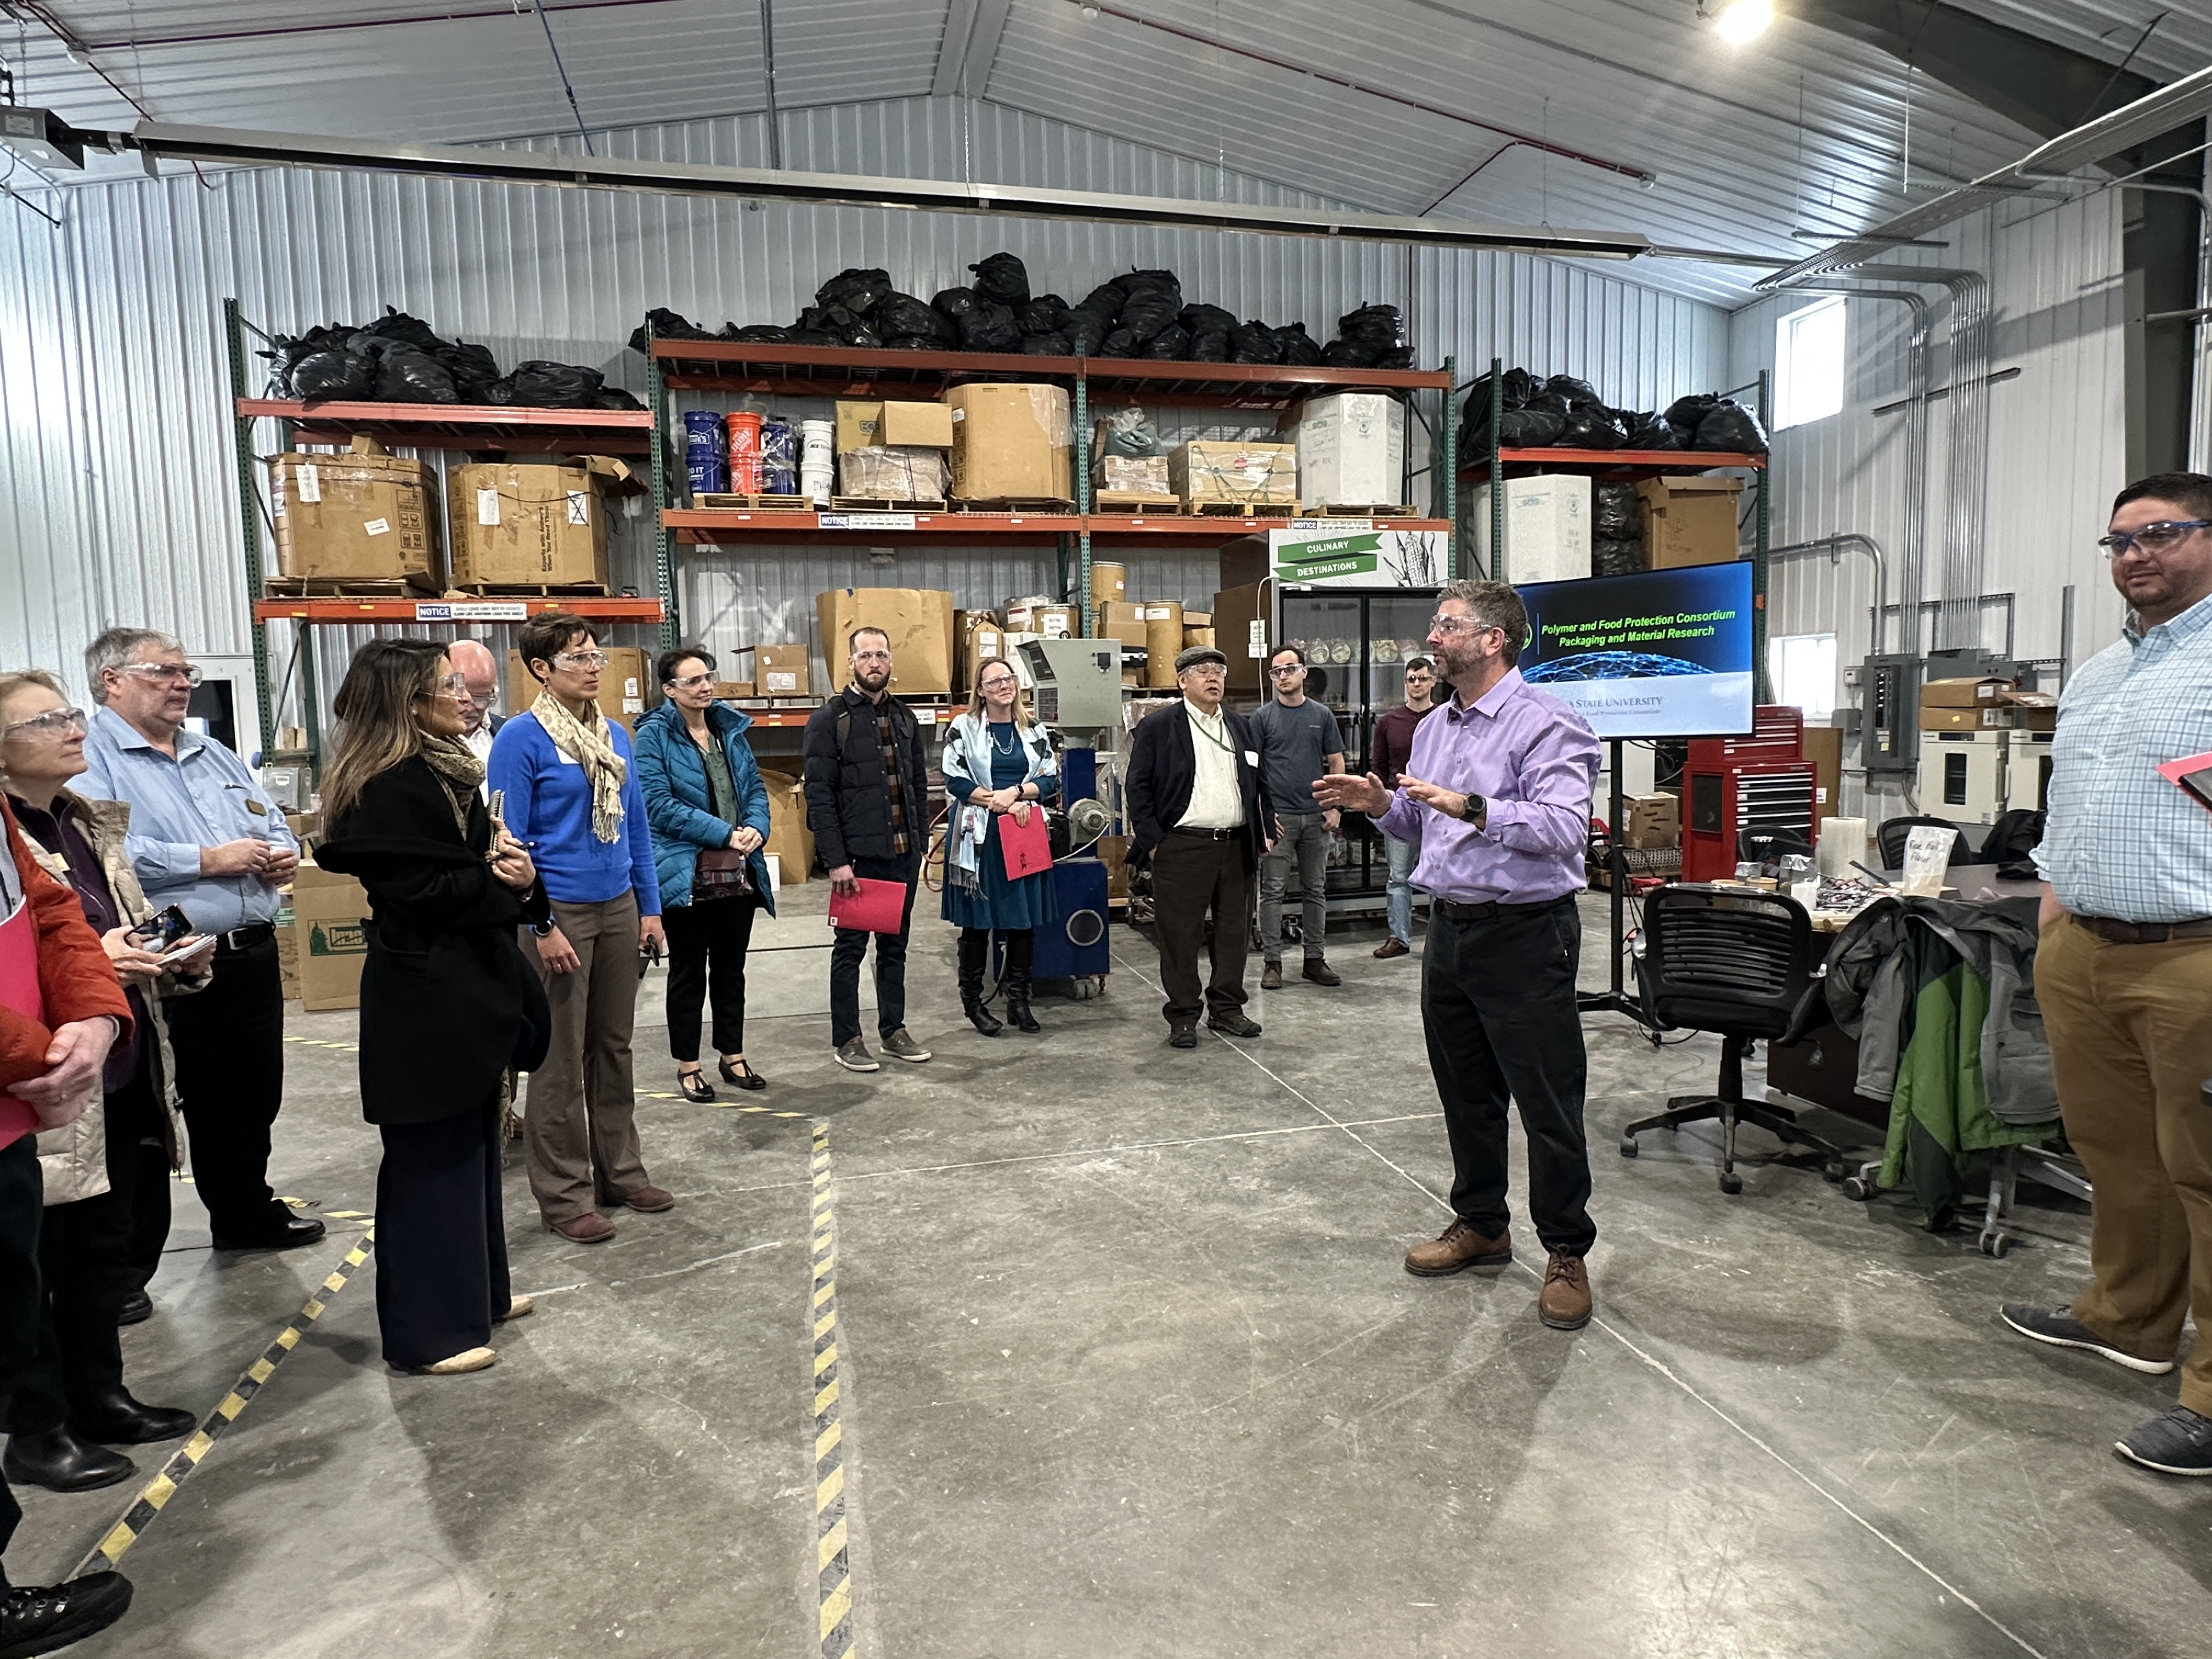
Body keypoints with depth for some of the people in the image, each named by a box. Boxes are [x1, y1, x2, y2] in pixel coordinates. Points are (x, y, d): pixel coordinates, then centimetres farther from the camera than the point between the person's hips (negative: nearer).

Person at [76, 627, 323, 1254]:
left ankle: (247, 1214, 33)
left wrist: (284, 852, 0)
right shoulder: (92, 758, -7)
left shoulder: (214, 755, 19)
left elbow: (274, 823, 22)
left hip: (253, 954, 7)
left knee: (253, 1097, 17)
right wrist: (207, 860, -18)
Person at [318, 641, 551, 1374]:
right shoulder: (391, 790, -18)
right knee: (431, 1157, 0)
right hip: (425, 1000, -10)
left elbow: (478, 873, 16)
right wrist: (501, 880, -13)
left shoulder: (445, 772, 12)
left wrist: (520, 879, -5)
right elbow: (418, 894, -24)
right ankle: (425, 1331, 13)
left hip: (468, 989, 10)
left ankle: (476, 1291, 34)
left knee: (472, 1144, 19)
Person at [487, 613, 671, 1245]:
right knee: (560, 1062, 3)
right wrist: (540, 927, -15)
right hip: (561, 913, -6)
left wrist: (650, 907, 10)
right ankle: (564, 1196, 15)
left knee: (614, 1050, 15)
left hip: (618, 908, 6)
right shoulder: (522, 737, -10)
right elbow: (511, 839, -12)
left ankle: (621, 1172, 28)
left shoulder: (616, 735, 8)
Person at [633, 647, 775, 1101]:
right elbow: (661, 806, -16)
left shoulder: (731, 729, 9)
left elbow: (756, 788, 10)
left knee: (731, 969, 15)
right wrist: (726, 834, -20)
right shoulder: (654, 736, -8)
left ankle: (733, 1056, 28)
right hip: (687, 876, -5)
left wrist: (756, 829, -11)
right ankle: (687, 1066, 20)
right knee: (688, 973, 7)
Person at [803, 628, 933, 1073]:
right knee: (851, 947, 5)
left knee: (895, 945, 14)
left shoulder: (904, 718, 11)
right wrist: (836, 861, -17)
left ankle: (894, 1029, 25)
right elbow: (819, 796, -12)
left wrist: (920, 844, 9)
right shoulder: (830, 719, -7)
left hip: (902, 854, 6)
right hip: (858, 856, -5)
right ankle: (845, 1039, 15)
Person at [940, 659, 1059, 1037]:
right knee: (976, 921, 2)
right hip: (979, 835, -3)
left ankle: (1018, 1000, 17)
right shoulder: (964, 728, 1)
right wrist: (1000, 802, -13)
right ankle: (972, 1002, 15)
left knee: (1025, 918, 5)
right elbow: (955, 780, -7)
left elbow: (1051, 779, 6)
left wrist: (1016, 791, -11)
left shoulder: (1034, 731, 11)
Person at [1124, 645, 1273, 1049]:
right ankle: (1183, 1016, 11)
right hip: (1182, 847, -5)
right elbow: (1136, 786, -3)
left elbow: (1258, 784, 21)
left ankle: (1226, 1008, 23)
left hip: (1237, 845, 5)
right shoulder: (1157, 726, 0)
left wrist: (1263, 834, 12)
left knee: (1234, 931, 10)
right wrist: (1152, 842, -9)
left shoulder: (1242, 727, 16)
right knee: (1180, 935, 0)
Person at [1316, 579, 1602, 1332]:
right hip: (1449, 926, 8)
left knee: (1548, 1102, 2)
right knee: (1465, 1093, 18)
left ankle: (1566, 1254, 17)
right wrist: (1380, 804, 2)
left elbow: (1564, 826, -25)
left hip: (1524, 932, -8)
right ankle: (1480, 1225, 34)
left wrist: (1472, 809, -32)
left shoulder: (1546, 724, -13)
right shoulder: (1434, 728, 13)